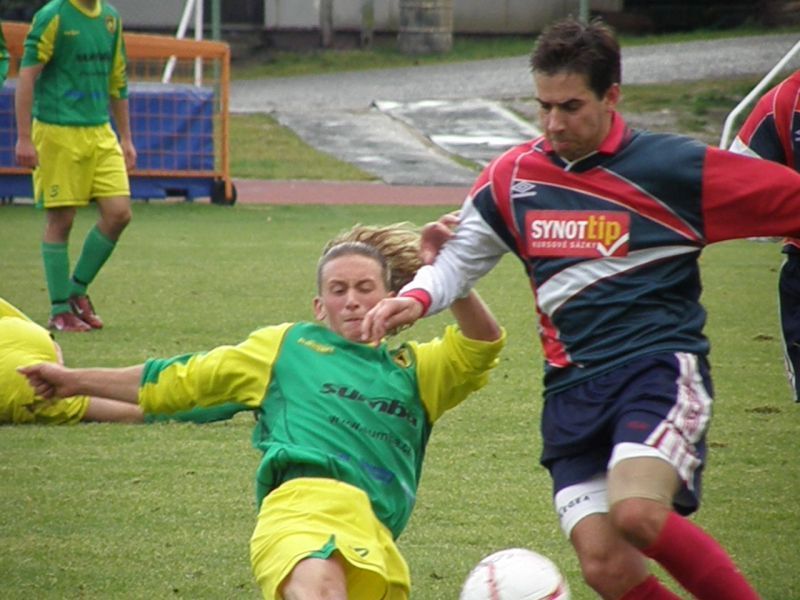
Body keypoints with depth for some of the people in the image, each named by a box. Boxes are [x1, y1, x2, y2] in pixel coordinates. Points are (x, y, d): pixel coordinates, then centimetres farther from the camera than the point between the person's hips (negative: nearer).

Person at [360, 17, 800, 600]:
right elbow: (459, 258, 18)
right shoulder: (512, 177, 10)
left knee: (636, 511, -31)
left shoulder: (675, 167, -4)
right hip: (572, 389, 4)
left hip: (660, 366, -4)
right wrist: (416, 297, -1)